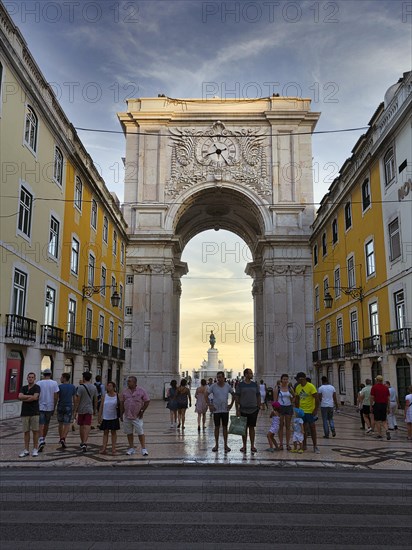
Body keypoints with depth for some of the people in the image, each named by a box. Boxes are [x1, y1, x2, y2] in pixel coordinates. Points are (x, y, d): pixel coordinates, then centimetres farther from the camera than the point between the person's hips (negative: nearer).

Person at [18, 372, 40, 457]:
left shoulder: (37, 387, -1)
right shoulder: (23, 388, 12)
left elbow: (35, 397, -15)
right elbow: (20, 397, -5)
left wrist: (24, 399, -5)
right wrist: (31, 396, -12)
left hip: (34, 412, -3)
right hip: (25, 412, 4)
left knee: (35, 431, 1)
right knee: (26, 431, 5)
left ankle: (35, 449, 9)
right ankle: (26, 450, 11)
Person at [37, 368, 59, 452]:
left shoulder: (39, 383, -4)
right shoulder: (54, 383, -2)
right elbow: (56, 396, -4)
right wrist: (54, 408, 5)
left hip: (40, 407, -2)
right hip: (50, 407, 2)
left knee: (40, 425, -4)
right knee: (46, 424, 18)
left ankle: (41, 441, -21)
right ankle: (43, 439, 30)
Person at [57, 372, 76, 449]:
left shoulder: (59, 386, -7)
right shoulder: (73, 387, 0)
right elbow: (74, 398, 5)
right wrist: (74, 406, 17)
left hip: (60, 407, 0)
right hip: (69, 407, 0)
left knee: (60, 423, 16)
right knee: (67, 424, 1)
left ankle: (61, 439, 27)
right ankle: (63, 438, -17)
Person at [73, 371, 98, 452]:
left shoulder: (80, 387, -10)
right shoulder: (94, 387, 4)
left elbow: (77, 400, -12)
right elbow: (95, 400, 10)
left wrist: (75, 411, -6)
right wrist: (94, 409, 21)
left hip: (81, 410, -2)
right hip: (89, 410, 2)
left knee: (81, 426, 14)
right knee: (87, 427, -1)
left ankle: (82, 442, 28)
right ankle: (84, 443, -16)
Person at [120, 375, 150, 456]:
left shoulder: (141, 391, -4)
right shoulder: (125, 391, 6)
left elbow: (147, 401, -1)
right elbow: (122, 403, 11)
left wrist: (142, 411, -5)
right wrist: (121, 414, 7)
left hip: (137, 416, -4)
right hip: (127, 416, 4)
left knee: (140, 432, -3)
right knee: (129, 433, 10)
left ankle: (144, 448, 4)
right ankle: (131, 448, 21)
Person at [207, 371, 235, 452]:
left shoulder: (227, 386, -1)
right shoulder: (213, 386, -6)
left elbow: (233, 395, 12)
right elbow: (206, 396, -1)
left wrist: (231, 404, 3)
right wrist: (210, 405, -7)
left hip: (225, 410, 1)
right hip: (216, 410, -1)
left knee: (225, 427, 6)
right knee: (217, 427, 5)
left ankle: (225, 445, 13)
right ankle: (216, 445, 14)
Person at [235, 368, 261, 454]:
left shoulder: (255, 384, 6)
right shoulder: (240, 385, -3)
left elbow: (258, 396, 11)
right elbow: (237, 397, -3)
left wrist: (259, 407, 5)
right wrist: (237, 410, -8)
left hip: (253, 410, 2)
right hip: (243, 410, -2)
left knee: (252, 428, 5)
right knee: (244, 428, 5)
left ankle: (252, 446, 12)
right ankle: (244, 446, 14)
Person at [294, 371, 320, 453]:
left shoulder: (311, 386, -14)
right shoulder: (298, 387, 4)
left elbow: (317, 399, -14)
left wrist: (315, 410, -17)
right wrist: (297, 410, 11)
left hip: (310, 411, -5)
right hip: (301, 411, 5)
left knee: (312, 429, 1)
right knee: (303, 429, 9)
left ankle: (315, 447, 9)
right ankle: (304, 445, 19)